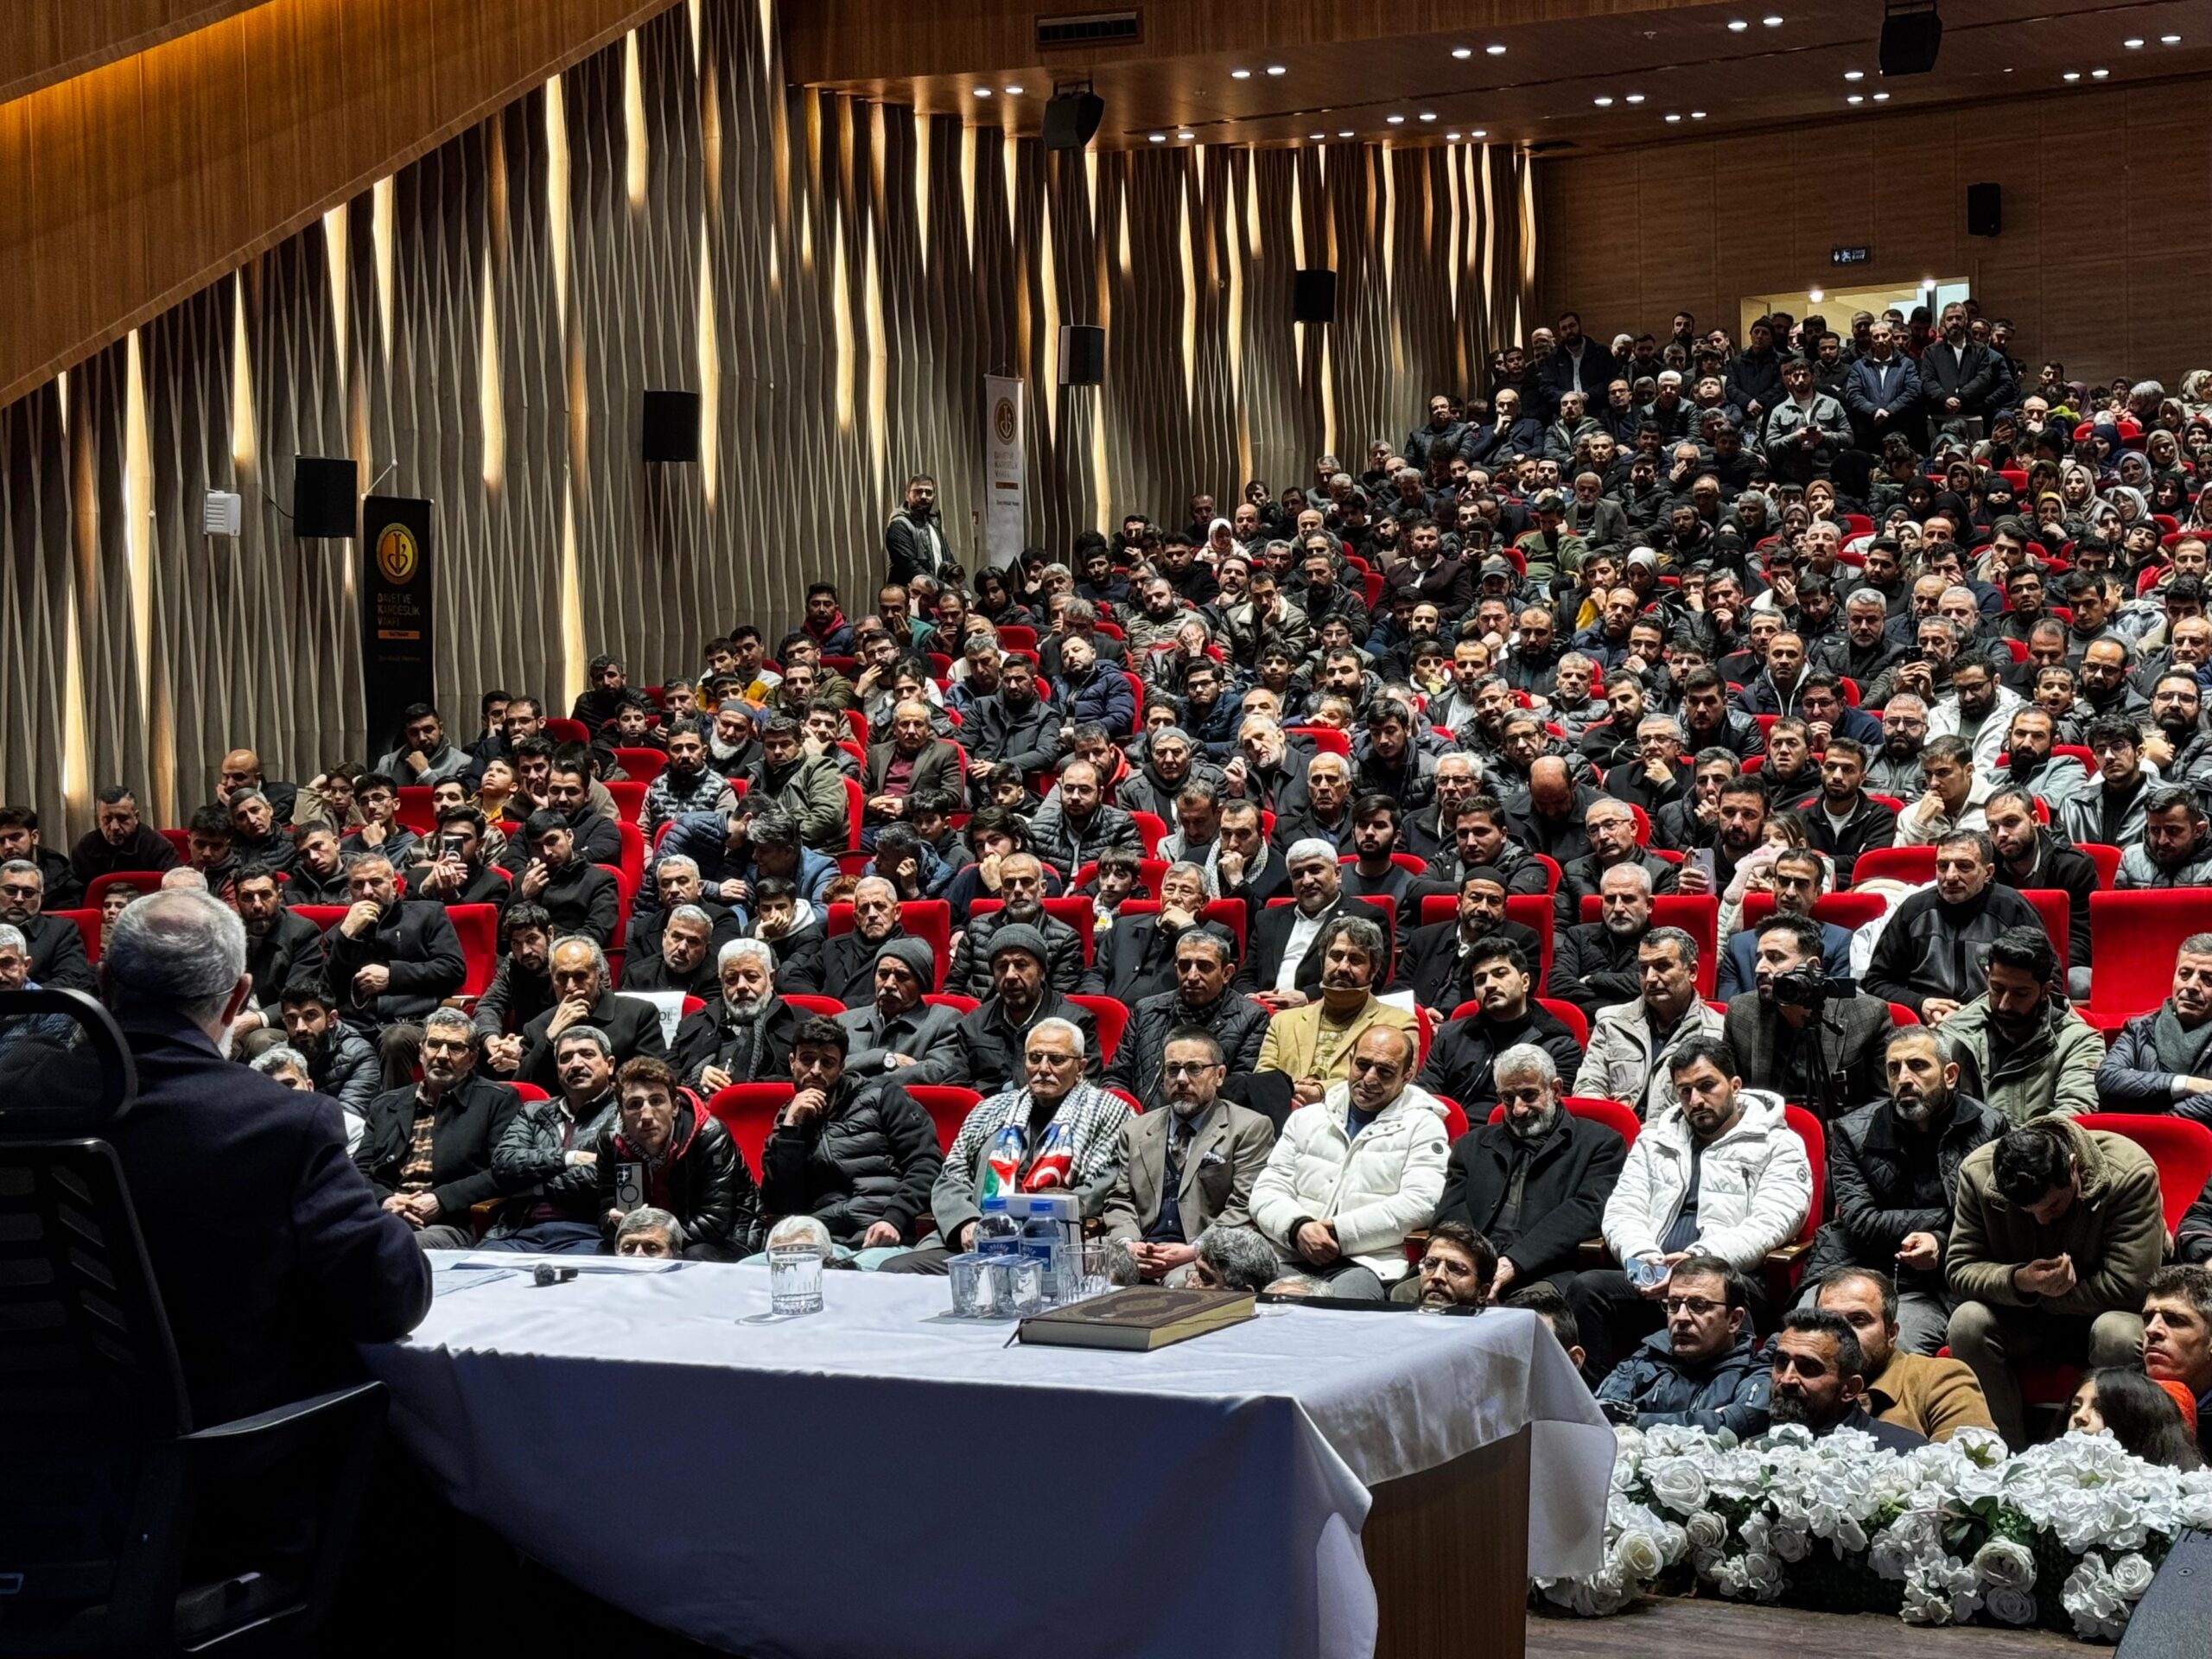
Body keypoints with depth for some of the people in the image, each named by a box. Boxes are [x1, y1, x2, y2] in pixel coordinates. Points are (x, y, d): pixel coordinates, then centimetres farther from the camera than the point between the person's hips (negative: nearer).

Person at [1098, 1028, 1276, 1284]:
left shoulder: (1249, 1128, 6)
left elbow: (1246, 1207, -2)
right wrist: (1128, 1244, -4)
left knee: (1181, 1282, -39)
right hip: (1140, 1254, 4)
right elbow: (1120, 1200, 19)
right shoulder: (1135, 1131, 23)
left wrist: (1193, 1251, -14)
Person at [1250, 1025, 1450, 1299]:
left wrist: (1338, 1231, -11)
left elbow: (1420, 1203, -5)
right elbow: (1267, 1191, 16)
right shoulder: (1308, 1117, 23)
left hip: (1367, 1264, -4)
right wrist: (1298, 1227, -8)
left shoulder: (1422, 1125, 11)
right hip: (1294, 1260, 4)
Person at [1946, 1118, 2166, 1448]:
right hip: (2022, 1322, 2)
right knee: (1966, 1322, -29)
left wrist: (2042, 1294, -19)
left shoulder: (2132, 1173, -25)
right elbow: (1958, 1270, -13)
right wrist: (2019, 1281, -33)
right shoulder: (1977, 1172, -17)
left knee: (2118, 1334, -37)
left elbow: (2129, 1287, -27)